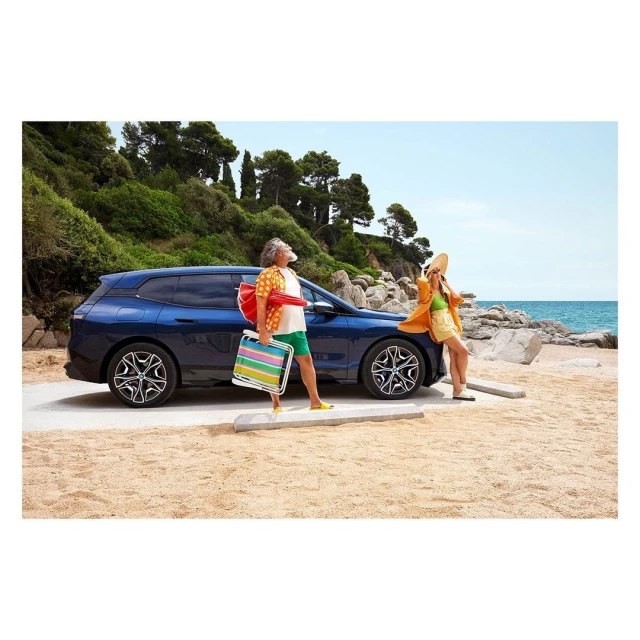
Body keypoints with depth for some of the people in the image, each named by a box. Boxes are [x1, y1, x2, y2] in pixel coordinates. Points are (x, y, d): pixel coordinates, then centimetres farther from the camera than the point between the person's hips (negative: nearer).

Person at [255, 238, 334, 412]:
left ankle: (315, 401, 17)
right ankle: (276, 406, 9)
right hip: (277, 329, -8)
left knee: (306, 360, 9)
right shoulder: (267, 274, -9)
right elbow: (261, 304, -15)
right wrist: (263, 330, -21)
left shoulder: (291, 273, 17)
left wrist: (301, 323, 19)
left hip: (297, 328, 8)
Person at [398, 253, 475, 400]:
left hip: (451, 322, 7)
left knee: (454, 356, 0)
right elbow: (421, 282, -28)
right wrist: (424, 273, -5)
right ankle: (462, 384, 2)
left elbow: (457, 300, 6)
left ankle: (458, 390, -1)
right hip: (440, 324, -7)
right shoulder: (428, 289, -2)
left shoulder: (443, 289, 20)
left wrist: (447, 284, 10)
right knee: (463, 351, -13)